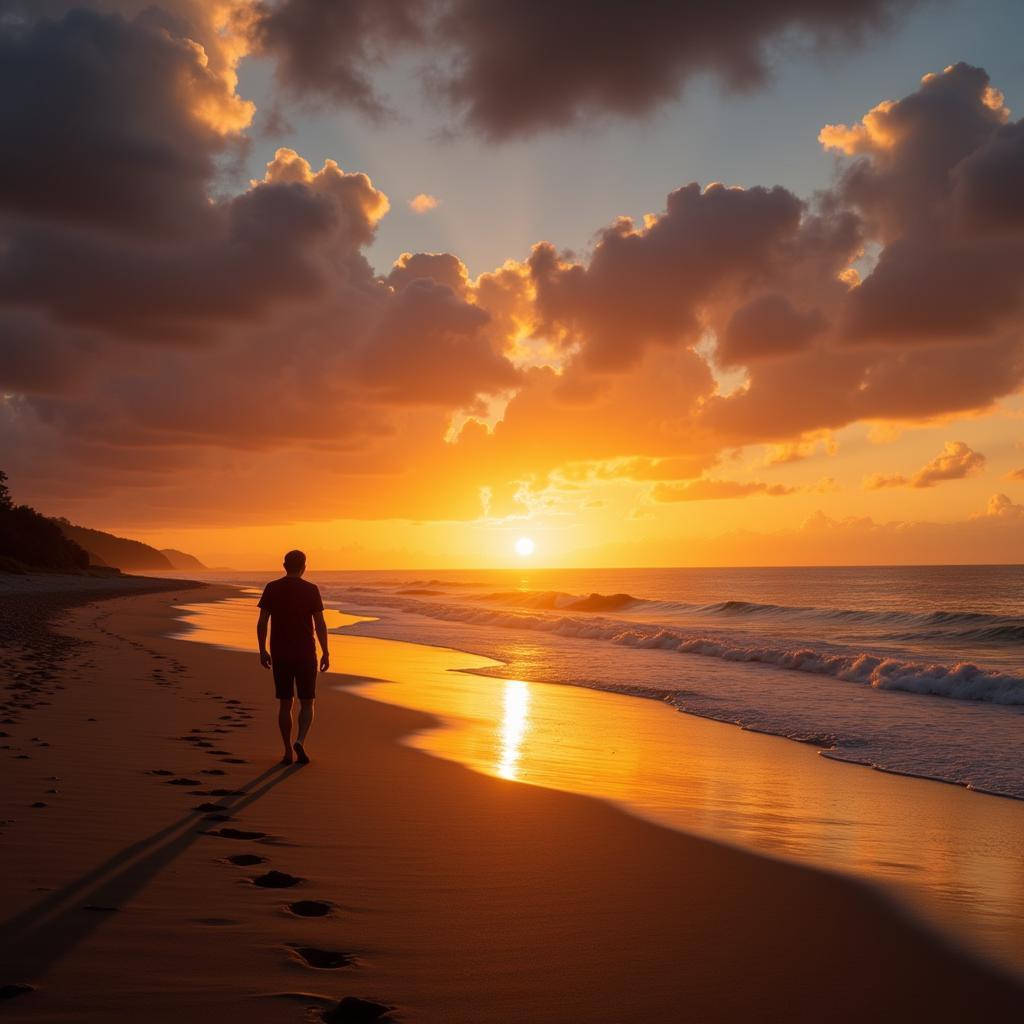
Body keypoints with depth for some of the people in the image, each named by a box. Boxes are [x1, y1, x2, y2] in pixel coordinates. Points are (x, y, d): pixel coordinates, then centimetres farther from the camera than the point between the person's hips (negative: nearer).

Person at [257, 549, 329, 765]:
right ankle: (300, 741, -16)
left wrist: (262, 651, 7)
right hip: (305, 654, -2)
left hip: (280, 654, 2)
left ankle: (288, 751, 9)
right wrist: (325, 653, -1)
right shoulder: (311, 590, -5)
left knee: (285, 703, 10)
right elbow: (320, 624, -7)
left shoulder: (271, 588, 1)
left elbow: (262, 622, -1)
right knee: (307, 703, 6)